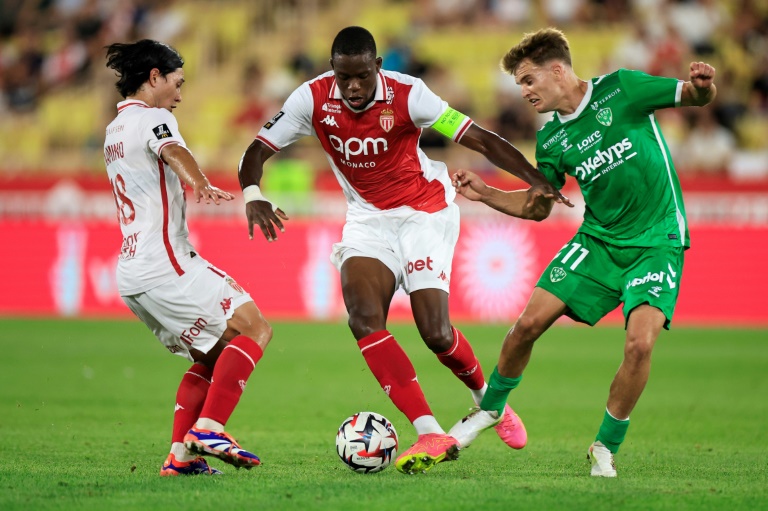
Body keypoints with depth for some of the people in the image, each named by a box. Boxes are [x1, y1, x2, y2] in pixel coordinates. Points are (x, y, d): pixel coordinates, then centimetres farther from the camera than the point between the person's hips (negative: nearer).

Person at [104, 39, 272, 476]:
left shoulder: (116, 129, 22)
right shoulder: (152, 117, -7)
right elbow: (173, 151, -31)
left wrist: (189, 188, 52)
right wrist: (202, 185, -49)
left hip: (133, 272, 10)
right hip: (166, 264, -10)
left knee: (213, 356, 16)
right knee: (254, 328, -10)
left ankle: (181, 455, 5)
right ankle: (208, 429, -20)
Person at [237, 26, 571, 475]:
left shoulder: (406, 95, -21)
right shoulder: (313, 99, -13)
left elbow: (481, 140, -21)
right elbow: (257, 151, -7)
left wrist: (537, 180, -31)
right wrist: (252, 195, -28)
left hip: (425, 213, -3)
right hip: (368, 217, 3)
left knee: (435, 333, -12)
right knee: (363, 318, -22)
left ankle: (488, 400, 22)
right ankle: (431, 435, -23)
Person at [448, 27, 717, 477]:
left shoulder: (621, 89, -9)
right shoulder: (551, 139, 4)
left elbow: (695, 98, -7)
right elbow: (538, 207, 16)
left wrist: (703, 85, -31)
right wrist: (485, 195, 2)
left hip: (657, 241, -4)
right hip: (598, 238, 4)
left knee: (640, 342, -23)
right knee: (529, 323, -4)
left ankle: (607, 447, -2)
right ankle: (491, 409, 24)